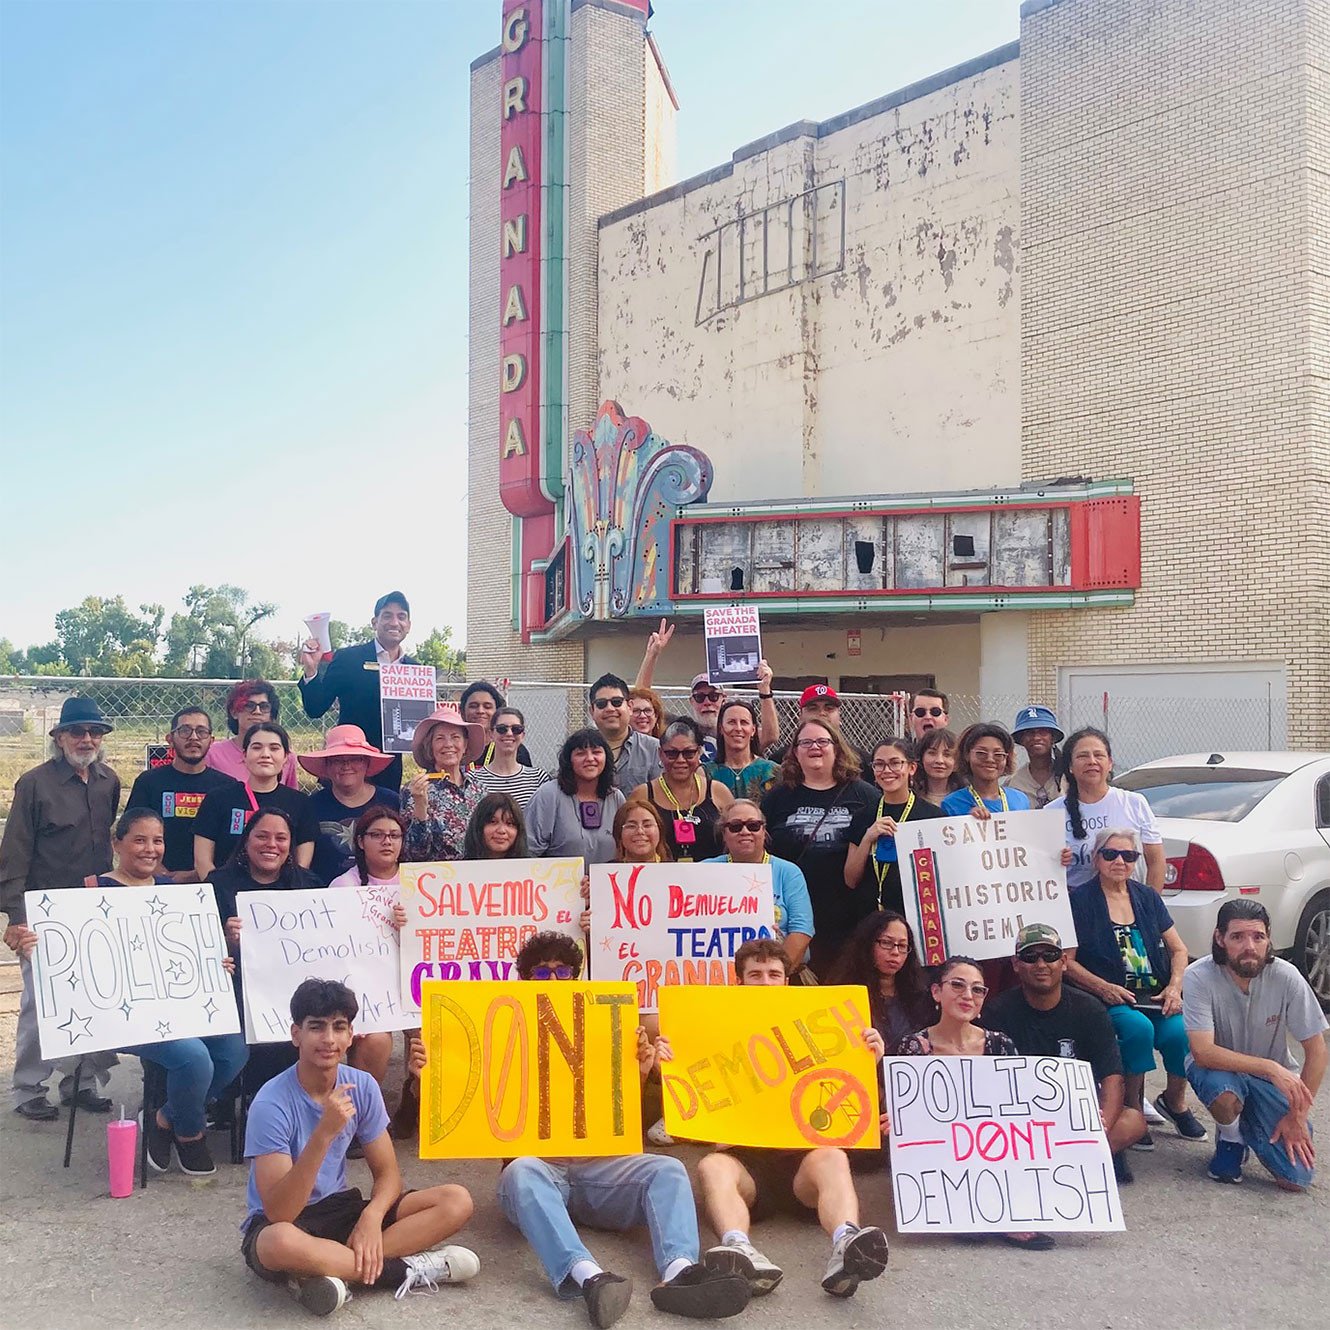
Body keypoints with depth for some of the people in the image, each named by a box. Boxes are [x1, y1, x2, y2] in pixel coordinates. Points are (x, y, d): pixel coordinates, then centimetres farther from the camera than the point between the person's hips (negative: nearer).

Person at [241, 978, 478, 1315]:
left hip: (337, 1210, 6)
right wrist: (324, 1133, -40)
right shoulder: (272, 1104, -22)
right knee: (282, 1242, -44)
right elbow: (279, 1212, -29)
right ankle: (405, 1271, -21)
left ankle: (330, 1271, -20)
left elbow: (387, 1172, 0)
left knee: (456, 1201, -11)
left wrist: (372, 1216, -23)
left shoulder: (363, 1087, -6)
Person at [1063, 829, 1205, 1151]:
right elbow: (1066, 960, -5)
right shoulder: (1081, 900, 0)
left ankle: (1174, 1101, 6)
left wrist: (1175, 986, 0)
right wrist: (1104, 988, -17)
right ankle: (1133, 1112, -11)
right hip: (1110, 1000, -4)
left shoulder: (1147, 898, 15)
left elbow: (1178, 949, 18)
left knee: (1181, 1032, -25)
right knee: (1139, 1028, -34)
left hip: (1156, 997, 4)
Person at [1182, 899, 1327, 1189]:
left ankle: (1249, 1129, 21)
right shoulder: (1199, 977, -25)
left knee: (1296, 1179, -12)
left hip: (1274, 1078, 2)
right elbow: (1202, 1051, -31)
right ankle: (1231, 1139, -1)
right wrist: (1270, 1067, -40)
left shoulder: (1286, 977, -19)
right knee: (1225, 1093, -38)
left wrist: (1298, 1116, -11)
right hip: (1220, 1068, -2)